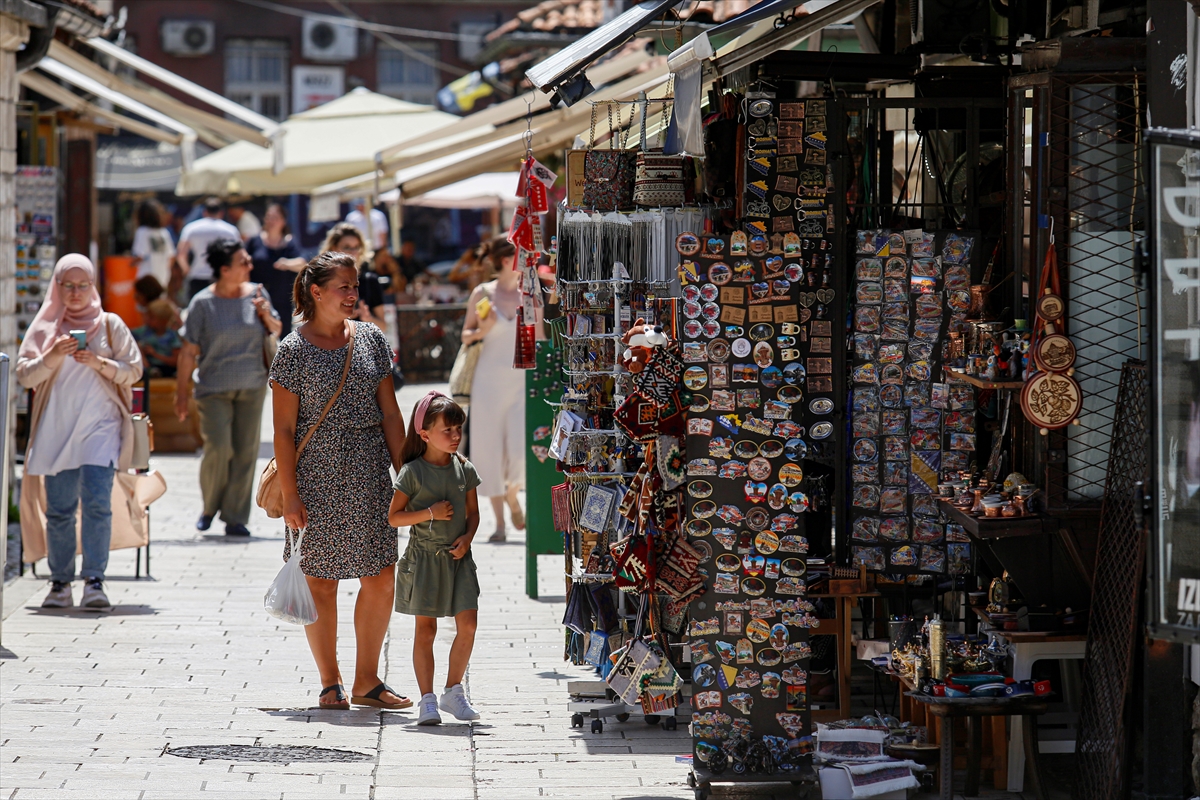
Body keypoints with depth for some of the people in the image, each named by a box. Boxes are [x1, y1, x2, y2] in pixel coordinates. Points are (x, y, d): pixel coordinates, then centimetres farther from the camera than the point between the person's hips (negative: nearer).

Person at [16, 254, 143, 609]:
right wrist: (52, 357, -11)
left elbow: (133, 370, 6)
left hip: (101, 425, -2)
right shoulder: (44, 328, 11)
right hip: (55, 429, 2)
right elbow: (25, 374, 5)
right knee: (59, 509, 2)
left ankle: (95, 581, -15)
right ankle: (60, 583, 9)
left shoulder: (110, 325, 8)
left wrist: (99, 363, -10)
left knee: (97, 501, -15)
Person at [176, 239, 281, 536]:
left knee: (246, 452, 1)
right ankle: (210, 507, 11)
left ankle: (235, 518, 10)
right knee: (218, 448, -13)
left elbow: (277, 333, 16)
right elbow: (189, 352, -4)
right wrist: (182, 393, -4)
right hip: (214, 389, -3)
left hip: (252, 388, 3)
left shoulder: (256, 294, 4)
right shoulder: (203, 303, -6)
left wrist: (267, 316, -6)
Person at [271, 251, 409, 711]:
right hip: (317, 477, -4)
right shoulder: (294, 350, -5)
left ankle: (367, 682, 14)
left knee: (381, 580, 2)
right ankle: (330, 684, 14)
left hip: (369, 475, 4)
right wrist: (290, 496, -11)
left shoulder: (372, 340, 8)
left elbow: (390, 415, 10)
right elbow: (284, 429, -6)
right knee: (321, 582, 2)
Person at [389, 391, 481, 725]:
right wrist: (430, 513, -16)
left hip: (457, 558, 3)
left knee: (468, 623, -5)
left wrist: (467, 537, -6)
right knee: (425, 628, 1)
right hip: (424, 556, -3)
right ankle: (428, 700, 6)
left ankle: (454, 691, 10)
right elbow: (394, 516, -5)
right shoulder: (412, 472, -7)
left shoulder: (464, 469, 5)